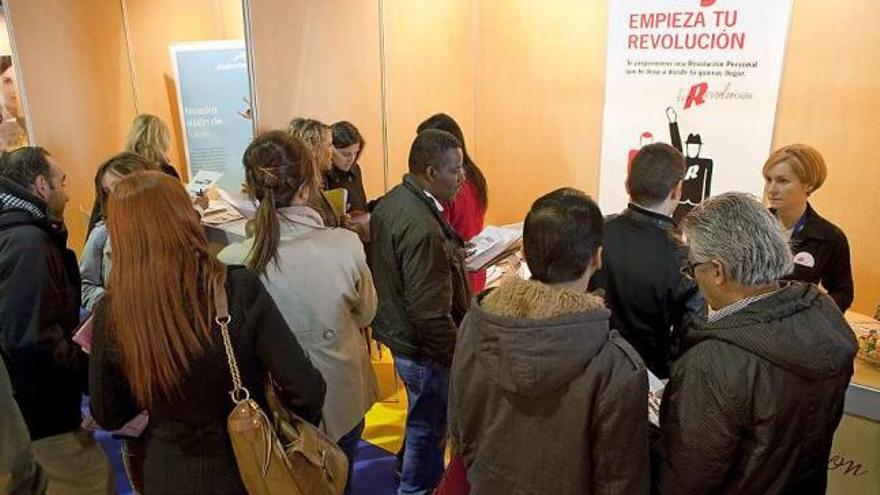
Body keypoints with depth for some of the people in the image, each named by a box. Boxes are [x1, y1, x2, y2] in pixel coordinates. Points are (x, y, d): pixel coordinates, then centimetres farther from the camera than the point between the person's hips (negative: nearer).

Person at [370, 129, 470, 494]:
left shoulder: (392, 200, -1)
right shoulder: (422, 227, -32)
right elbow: (430, 313, -30)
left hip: (397, 332, 10)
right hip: (423, 346, -10)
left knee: (422, 416, 30)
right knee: (429, 423, 14)